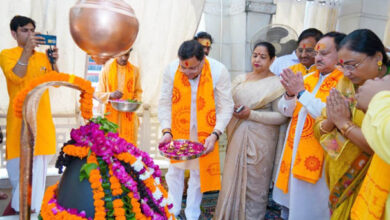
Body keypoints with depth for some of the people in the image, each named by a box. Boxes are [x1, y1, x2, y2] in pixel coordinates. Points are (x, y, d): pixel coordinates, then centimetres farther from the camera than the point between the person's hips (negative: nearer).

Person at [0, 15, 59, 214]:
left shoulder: (42, 56, 14)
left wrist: (54, 61, -9)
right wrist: (27, 50, -22)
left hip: (42, 119, 5)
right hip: (21, 119, -4)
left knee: (39, 166, 8)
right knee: (21, 166, -5)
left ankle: (33, 209, 21)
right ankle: (16, 210, 12)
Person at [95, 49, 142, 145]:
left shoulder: (135, 70, 7)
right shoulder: (106, 69, 2)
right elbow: (98, 93, 3)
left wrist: (136, 100, -5)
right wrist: (110, 95, -16)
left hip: (129, 116, 1)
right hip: (111, 115, -1)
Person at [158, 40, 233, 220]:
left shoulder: (218, 71, -19)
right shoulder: (171, 70, -14)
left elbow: (226, 106, -14)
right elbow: (165, 103, -7)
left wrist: (214, 135, -23)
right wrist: (166, 131, -16)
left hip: (205, 133, -1)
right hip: (178, 130, 1)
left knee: (198, 172, 10)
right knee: (175, 170, 12)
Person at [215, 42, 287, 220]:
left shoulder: (276, 84, -5)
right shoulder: (240, 79, 10)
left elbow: (281, 116, -10)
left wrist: (251, 114, -16)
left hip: (259, 140, -4)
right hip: (237, 136, 4)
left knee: (254, 182, 5)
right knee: (233, 178, 9)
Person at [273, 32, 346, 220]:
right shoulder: (308, 78, 9)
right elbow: (286, 111, 6)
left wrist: (301, 92, -23)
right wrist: (290, 94, -14)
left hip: (317, 157, -6)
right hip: (295, 152, 6)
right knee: (293, 199, 19)